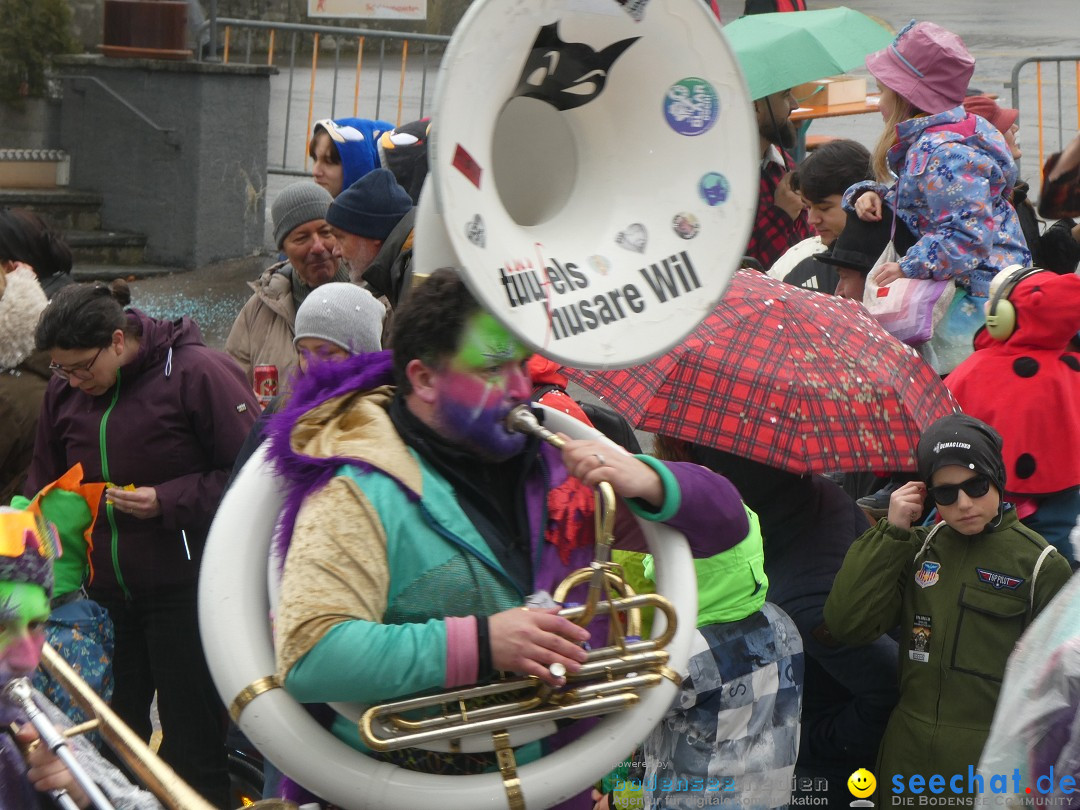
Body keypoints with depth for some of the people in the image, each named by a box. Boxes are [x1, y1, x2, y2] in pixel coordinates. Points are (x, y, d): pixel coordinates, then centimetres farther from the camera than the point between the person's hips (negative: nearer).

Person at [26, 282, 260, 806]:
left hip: (185, 588, -5)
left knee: (192, 743, 0)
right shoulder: (64, 391, 6)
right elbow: (46, 487, 17)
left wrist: (169, 501, -18)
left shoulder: (195, 372, -12)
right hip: (107, 592, 5)